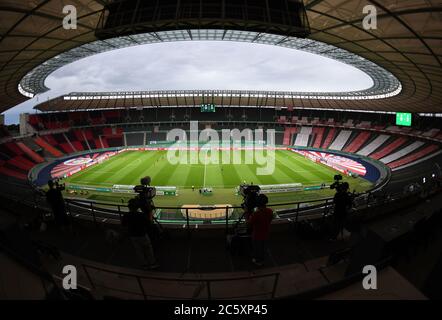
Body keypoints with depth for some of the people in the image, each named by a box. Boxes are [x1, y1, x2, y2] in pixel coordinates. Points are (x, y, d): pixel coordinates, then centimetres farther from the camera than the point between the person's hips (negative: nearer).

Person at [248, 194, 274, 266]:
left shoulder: (256, 214, -35)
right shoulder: (270, 211, -17)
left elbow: (249, 223, -19)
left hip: (257, 235, -5)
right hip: (266, 234, 5)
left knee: (257, 248, 21)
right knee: (264, 247, 27)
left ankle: (258, 261, 41)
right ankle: (262, 259, 48)